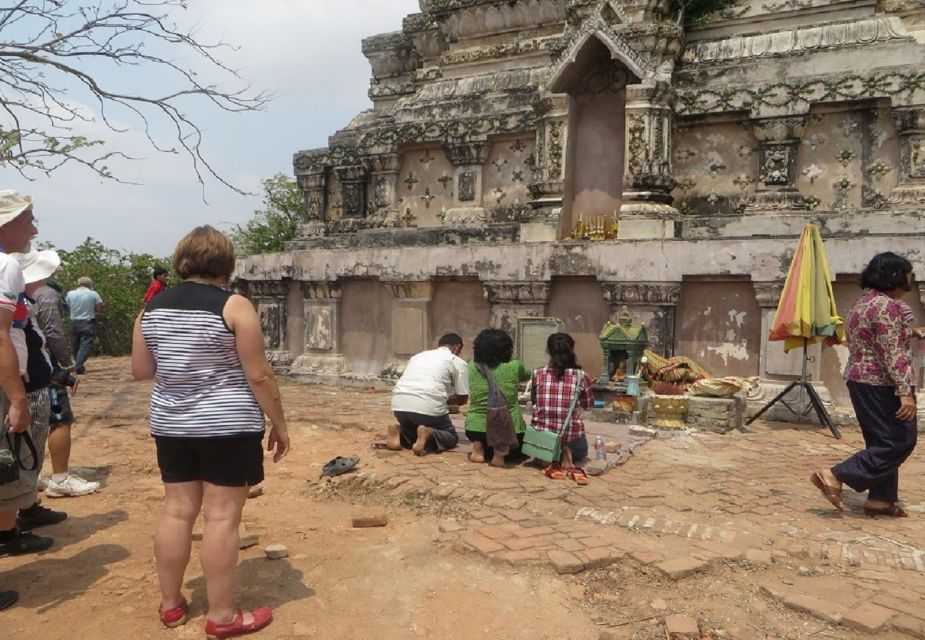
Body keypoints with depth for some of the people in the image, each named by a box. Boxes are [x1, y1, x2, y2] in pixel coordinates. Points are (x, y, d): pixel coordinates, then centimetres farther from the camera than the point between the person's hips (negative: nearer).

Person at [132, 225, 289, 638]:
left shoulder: (153, 308, 5)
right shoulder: (234, 307, -12)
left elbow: (140, 371, 10)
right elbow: (259, 376, -14)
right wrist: (279, 424, -4)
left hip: (171, 425, 6)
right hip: (226, 426, -6)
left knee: (177, 510, 15)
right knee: (222, 516, 1)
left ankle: (170, 604, 27)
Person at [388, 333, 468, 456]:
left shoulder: (419, 355, 29)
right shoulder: (457, 362, 13)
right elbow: (462, 399, 13)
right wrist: (447, 400, 33)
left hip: (399, 404, 5)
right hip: (428, 406, -5)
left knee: (412, 432, 32)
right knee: (451, 437, 18)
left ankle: (399, 432, 0)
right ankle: (428, 434, -13)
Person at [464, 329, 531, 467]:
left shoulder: (472, 367, 1)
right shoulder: (514, 366, -5)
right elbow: (527, 376, 18)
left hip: (475, 428, 3)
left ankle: (479, 449, 5)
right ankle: (501, 452, -2)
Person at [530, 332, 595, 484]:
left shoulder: (538, 373, -4)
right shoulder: (581, 375, -8)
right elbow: (589, 404, 8)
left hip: (541, 433, 1)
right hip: (571, 435, -1)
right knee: (581, 452, 34)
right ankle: (566, 453, 0)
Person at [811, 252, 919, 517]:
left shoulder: (863, 303, 13)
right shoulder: (887, 306, -17)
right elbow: (893, 354, -22)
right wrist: (905, 391, -22)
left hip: (861, 380, 10)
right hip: (881, 385, -10)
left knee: (882, 442, 15)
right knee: (898, 441, -4)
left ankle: (880, 499, 18)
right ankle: (835, 476, -9)